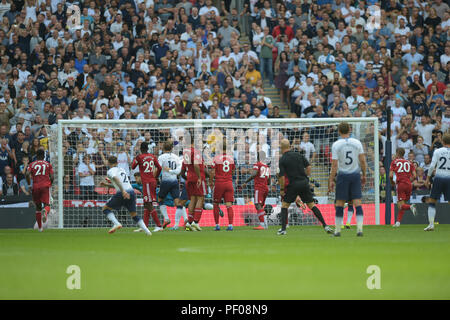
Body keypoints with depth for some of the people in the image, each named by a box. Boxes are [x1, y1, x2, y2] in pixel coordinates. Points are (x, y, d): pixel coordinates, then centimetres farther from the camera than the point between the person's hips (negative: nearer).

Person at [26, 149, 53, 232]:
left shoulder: (32, 164, 10)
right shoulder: (48, 165, 10)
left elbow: (27, 174, -6)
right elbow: (51, 177, 2)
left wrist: (29, 185, 2)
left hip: (35, 187, 1)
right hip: (45, 186, -1)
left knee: (38, 207, 14)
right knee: (46, 204, -8)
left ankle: (40, 227, 17)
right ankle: (45, 211, -48)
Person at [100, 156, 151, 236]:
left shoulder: (110, 171, 4)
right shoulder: (121, 169, 26)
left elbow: (116, 179, -17)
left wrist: (123, 191, -27)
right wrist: (107, 184, 38)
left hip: (121, 193, -6)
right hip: (131, 192, 6)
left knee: (105, 208, 7)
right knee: (134, 215, 17)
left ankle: (116, 223, -14)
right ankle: (147, 231, 2)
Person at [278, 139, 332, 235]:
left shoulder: (282, 159, -4)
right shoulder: (298, 155, 7)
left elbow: (282, 177, -9)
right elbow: (308, 167, 4)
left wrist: (282, 189, 1)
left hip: (293, 185, -4)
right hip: (304, 183, 4)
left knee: (284, 205, 11)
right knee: (311, 205, 10)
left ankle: (283, 229, 4)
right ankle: (325, 226, 4)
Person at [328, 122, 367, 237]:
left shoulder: (336, 145, -6)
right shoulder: (357, 143, 1)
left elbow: (334, 165, -8)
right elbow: (362, 161, 2)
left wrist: (331, 181, -3)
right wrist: (364, 175, 14)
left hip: (342, 175, -2)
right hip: (356, 175, 2)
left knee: (339, 203, 6)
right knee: (357, 202, 0)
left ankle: (338, 229, 9)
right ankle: (359, 228, -11)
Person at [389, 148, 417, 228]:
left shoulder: (394, 162, 6)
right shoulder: (409, 162, 14)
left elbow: (390, 175, -2)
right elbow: (414, 176, 5)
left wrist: (392, 182, 17)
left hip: (400, 184, -4)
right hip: (408, 184, 4)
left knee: (401, 205, -7)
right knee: (401, 204, 15)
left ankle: (410, 207, -37)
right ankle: (398, 222, 14)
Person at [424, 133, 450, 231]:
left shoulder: (437, 151, -3)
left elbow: (432, 166, -7)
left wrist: (428, 178, 2)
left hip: (438, 178, -1)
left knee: (432, 202, 7)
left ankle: (431, 224, -2)